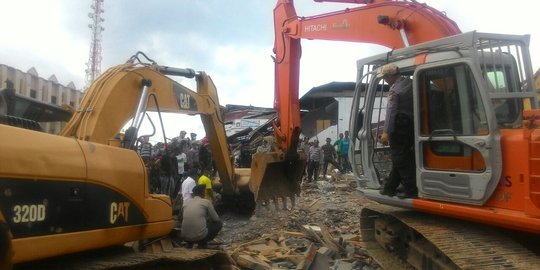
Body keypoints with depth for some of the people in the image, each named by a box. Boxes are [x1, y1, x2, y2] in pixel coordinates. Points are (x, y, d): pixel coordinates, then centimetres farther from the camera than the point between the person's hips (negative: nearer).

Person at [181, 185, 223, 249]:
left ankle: (190, 243, 17)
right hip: (200, 236, -5)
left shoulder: (186, 204, 14)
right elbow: (216, 219, 9)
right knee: (219, 223, 19)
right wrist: (207, 219, 31)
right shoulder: (206, 202, 2)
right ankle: (202, 243, 8)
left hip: (185, 237, 6)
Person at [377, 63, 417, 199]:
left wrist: (386, 131, -24)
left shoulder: (395, 89, -16)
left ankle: (411, 190, 0)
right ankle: (389, 188, 22)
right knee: (402, 157, 12)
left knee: (400, 159, -1)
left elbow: (391, 111, -22)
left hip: (399, 126, -9)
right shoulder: (410, 82, 9)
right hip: (410, 125, 9)